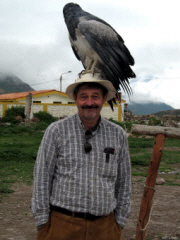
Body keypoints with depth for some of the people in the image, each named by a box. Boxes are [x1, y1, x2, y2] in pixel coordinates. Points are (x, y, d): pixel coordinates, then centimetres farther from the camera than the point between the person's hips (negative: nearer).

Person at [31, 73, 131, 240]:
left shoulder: (118, 135, 4)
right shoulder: (56, 131, -4)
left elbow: (123, 182, 10)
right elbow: (41, 179, -2)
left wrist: (120, 221, 9)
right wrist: (42, 223, -3)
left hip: (104, 226, 2)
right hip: (62, 223, -2)